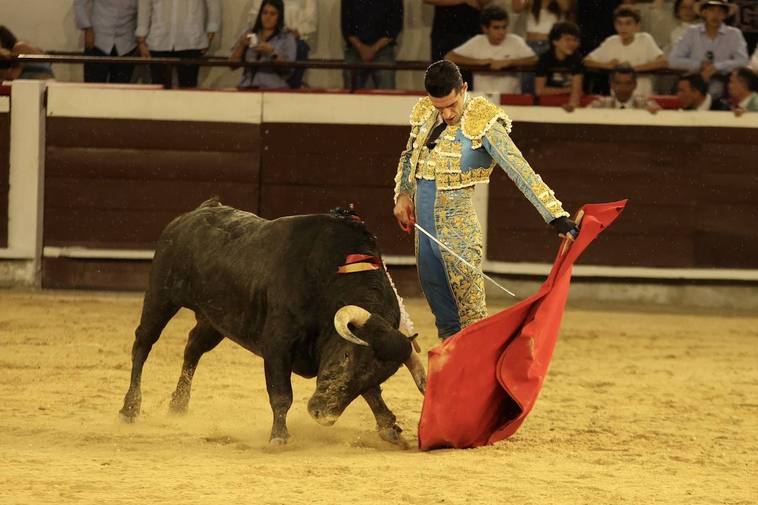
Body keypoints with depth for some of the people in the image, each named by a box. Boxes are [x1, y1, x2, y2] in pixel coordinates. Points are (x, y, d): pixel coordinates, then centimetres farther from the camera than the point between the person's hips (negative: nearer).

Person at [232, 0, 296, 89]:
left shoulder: (287, 37, 8)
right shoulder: (249, 34, 16)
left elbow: (289, 67, -3)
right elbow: (233, 64, 11)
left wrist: (272, 52, -15)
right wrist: (241, 45, -4)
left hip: (274, 88, -3)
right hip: (247, 87, 3)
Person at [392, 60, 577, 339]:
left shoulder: (482, 124, -14)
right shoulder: (424, 114, 6)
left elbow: (520, 171, -21)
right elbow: (409, 157, 24)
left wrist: (557, 216, -28)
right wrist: (402, 194, 7)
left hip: (457, 229, -7)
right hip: (424, 229, 7)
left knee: (471, 315, -9)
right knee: (443, 317, 14)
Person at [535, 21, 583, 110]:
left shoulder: (576, 59, -2)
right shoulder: (545, 59, -5)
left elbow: (576, 88, -13)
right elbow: (539, 90, -7)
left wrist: (572, 104, -34)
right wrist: (567, 90, -7)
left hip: (566, 103, 2)